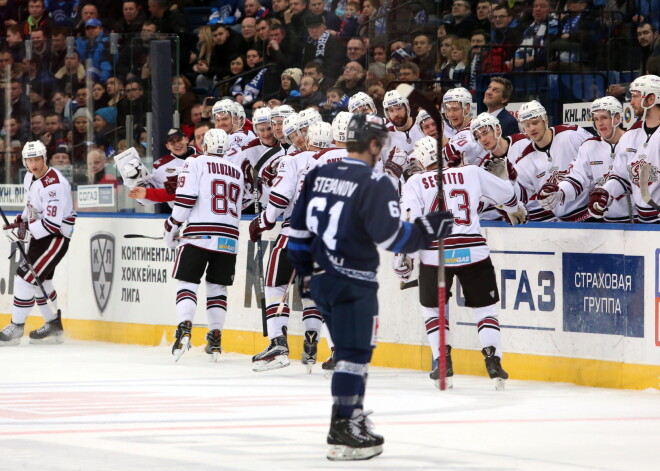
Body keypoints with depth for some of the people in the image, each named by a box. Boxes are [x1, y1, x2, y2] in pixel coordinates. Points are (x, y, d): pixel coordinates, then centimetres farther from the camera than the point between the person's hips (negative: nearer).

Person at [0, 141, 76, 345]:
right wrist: (20, 222, 7)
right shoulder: (30, 177, 4)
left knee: (27, 277, -12)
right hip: (39, 234, 10)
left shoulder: (54, 184, -26)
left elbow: (53, 222, -28)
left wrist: (25, 231, -25)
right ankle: (54, 325, 27)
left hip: (56, 236, -10)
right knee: (40, 280, 14)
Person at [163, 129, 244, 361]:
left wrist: (171, 229, 2)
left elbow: (185, 199, -8)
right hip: (229, 237, 5)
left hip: (199, 235, -5)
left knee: (187, 282, -1)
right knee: (217, 287, 12)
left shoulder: (196, 163, 1)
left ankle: (184, 329, -21)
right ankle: (215, 339, 9)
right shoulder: (237, 171, 19)